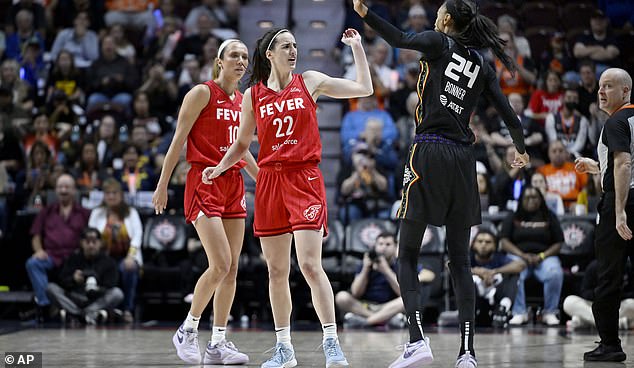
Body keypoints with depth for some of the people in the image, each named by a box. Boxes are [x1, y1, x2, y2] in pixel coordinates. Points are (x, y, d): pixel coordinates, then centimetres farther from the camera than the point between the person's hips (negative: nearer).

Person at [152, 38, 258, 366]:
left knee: (231, 268, 3)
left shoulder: (243, 100, 14)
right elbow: (178, 140, -8)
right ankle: (187, 331, 1)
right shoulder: (202, 93, -6)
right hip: (204, 182, -7)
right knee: (220, 264, -16)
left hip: (234, 185, 7)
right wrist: (163, 184, -11)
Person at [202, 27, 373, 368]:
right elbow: (242, 143, 17)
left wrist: (356, 47, 4)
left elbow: (364, 88, 5)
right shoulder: (253, 95, 8)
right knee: (276, 271, 6)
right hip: (270, 180, 3)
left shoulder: (309, 82, 5)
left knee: (310, 265, -15)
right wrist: (218, 169, 3)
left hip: (304, 179, -3)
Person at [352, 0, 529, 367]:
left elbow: (401, 39, -18)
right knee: (461, 261, 7)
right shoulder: (482, 65, 13)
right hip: (463, 158, 4)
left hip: (429, 153, -4)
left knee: (408, 256, 0)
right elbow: (509, 115, 11)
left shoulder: (439, 43, 2)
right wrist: (521, 150, 29)